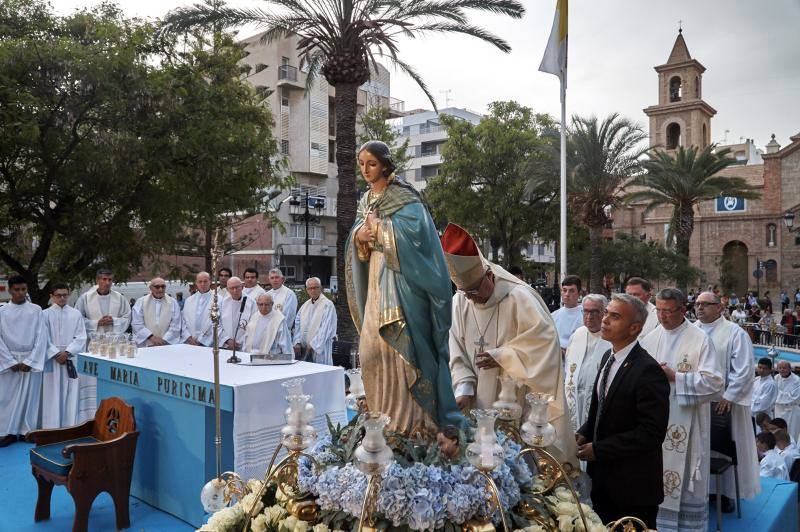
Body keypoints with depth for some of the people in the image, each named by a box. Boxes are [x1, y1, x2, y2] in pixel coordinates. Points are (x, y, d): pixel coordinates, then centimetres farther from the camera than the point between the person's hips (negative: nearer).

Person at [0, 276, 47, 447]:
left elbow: (41, 337, -3)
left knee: (30, 396, 3)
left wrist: (29, 361, -9)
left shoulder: (36, 310, -1)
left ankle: (27, 430, 12)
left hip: (31, 360, 0)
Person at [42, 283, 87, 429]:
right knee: (53, 394, 0)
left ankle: (70, 426, 7)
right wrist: (56, 354, -11)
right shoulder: (45, 314, 2)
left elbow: (81, 337, 1)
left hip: (72, 359, 1)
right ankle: (52, 427, 6)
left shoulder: (76, 314, 6)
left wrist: (67, 352, -11)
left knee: (71, 394, 2)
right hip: (52, 359, -1)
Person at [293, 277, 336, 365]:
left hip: (319, 349, -5)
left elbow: (325, 329, -11)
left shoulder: (328, 305, -6)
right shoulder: (305, 305, 14)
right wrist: (297, 342, -1)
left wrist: (313, 345, -14)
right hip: (303, 348, 5)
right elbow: (298, 325, 12)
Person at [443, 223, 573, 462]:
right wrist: (464, 388, -12)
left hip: (522, 401, -4)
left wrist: (502, 357, -17)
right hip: (482, 406, 4)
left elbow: (544, 341, -15)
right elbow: (458, 355, 2)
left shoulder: (519, 297, -14)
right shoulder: (459, 303, 0)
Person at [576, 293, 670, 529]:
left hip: (633, 484, -7)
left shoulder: (648, 371, -23)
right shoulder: (608, 357, 3)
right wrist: (584, 433, -2)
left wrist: (598, 449, -21)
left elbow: (652, 432, -24)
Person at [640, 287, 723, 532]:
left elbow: (714, 382, -13)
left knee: (684, 480, 5)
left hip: (685, 424, -4)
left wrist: (674, 377, -17)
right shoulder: (650, 339, 8)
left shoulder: (699, 339, -7)